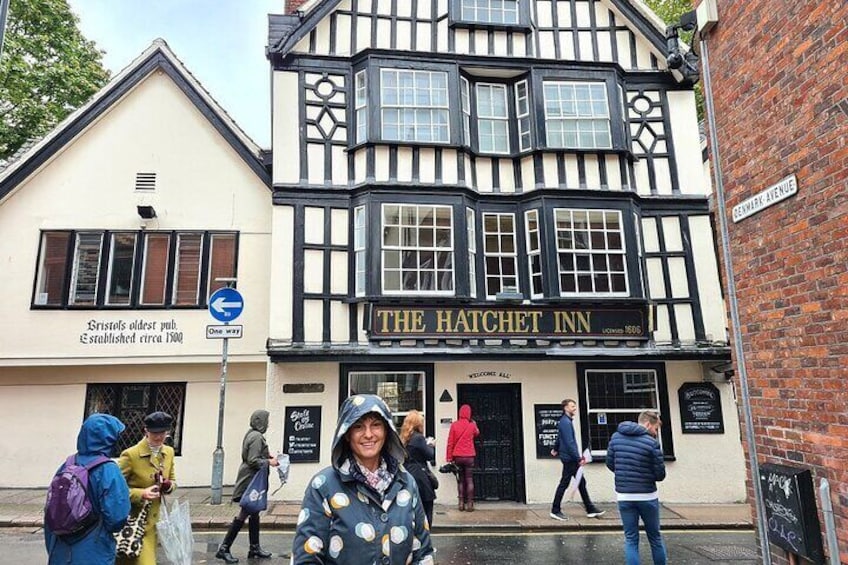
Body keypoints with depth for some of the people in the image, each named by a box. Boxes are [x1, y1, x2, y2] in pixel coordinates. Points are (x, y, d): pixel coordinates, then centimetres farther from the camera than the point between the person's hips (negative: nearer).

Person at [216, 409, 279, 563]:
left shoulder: (252, 434, 12)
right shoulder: (257, 437, -18)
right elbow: (253, 461, -23)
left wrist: (268, 457, 8)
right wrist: (269, 462, -13)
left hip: (251, 481, 10)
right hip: (251, 481, -10)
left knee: (254, 514, 15)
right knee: (243, 515, -2)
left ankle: (255, 548, 24)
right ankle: (224, 548, 7)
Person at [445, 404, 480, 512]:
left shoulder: (454, 425, -4)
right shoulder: (472, 425, -3)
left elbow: (450, 442, -4)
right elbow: (477, 433, 20)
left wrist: (449, 457, 1)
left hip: (458, 456, 1)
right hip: (469, 456, -1)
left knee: (460, 480, 10)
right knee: (469, 480, 4)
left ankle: (461, 503, 9)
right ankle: (469, 504, 0)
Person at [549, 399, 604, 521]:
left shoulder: (566, 421, 14)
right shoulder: (565, 422, -18)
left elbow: (559, 437, 27)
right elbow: (569, 443, -23)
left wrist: (556, 449, 40)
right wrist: (579, 458, -23)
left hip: (570, 459, 10)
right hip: (569, 458, -10)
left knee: (581, 482, 13)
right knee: (564, 484, -2)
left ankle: (590, 509, 20)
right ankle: (555, 511, 7)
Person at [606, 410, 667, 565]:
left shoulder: (616, 437, 1)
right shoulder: (652, 442, -12)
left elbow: (610, 464, 7)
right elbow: (660, 475, -8)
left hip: (624, 496, 3)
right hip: (647, 496, -2)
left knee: (630, 539, 8)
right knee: (655, 537, 17)